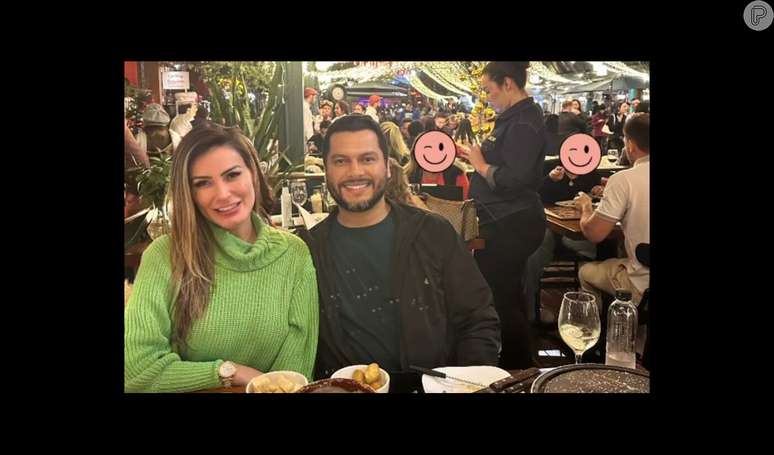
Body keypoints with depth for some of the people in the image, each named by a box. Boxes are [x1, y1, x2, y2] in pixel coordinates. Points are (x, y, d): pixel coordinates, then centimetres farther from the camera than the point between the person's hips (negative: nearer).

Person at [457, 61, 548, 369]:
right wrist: (476, 156, 6)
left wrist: (481, 165, -13)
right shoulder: (516, 116, 14)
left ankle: (518, 367, 11)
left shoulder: (523, 123, -18)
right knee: (509, 294, 19)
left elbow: (513, 179, -26)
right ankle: (519, 365, 34)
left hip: (510, 226, -11)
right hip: (509, 221, 11)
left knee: (496, 297, -3)